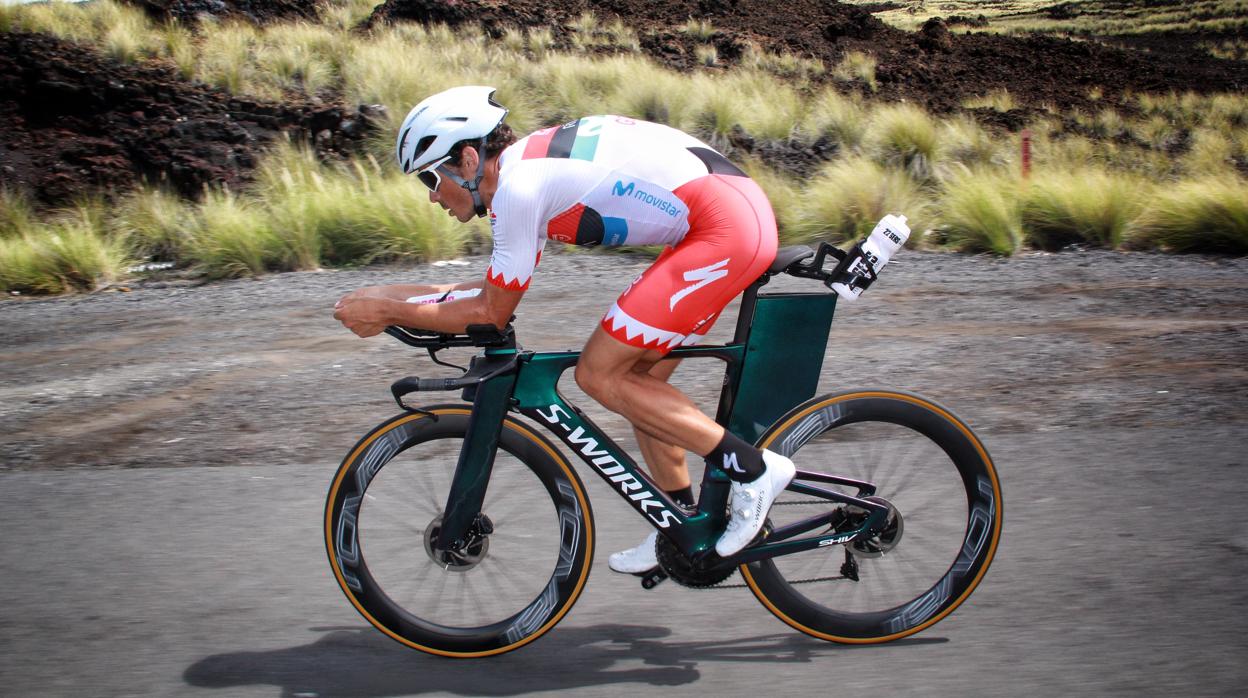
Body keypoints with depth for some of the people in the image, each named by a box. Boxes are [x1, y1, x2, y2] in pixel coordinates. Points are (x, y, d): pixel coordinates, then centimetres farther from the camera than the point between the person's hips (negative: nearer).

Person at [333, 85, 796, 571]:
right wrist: (386, 294, 23)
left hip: (729, 229, -10)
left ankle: (751, 468, -2)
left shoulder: (518, 186, -13)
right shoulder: (534, 166, 16)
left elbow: (489, 314, -5)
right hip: (740, 217, 10)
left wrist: (386, 313, 4)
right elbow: (496, 288, 26)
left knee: (599, 375, -6)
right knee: (636, 377, 16)